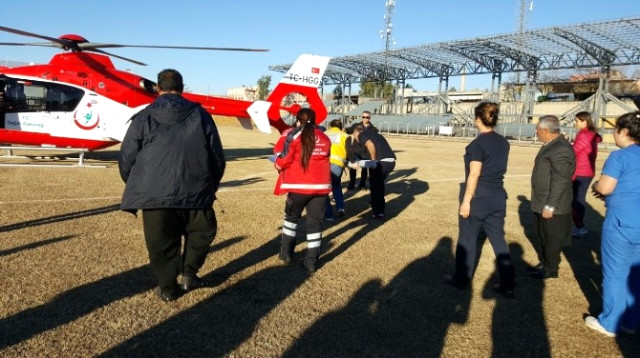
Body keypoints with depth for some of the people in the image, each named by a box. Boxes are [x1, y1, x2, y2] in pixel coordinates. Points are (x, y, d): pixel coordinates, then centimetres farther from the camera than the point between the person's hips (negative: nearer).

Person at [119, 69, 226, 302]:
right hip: (196, 193, 1)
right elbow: (218, 158, 7)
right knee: (202, 231, 22)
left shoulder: (143, 118, 4)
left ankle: (168, 287, 21)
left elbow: (126, 160, 5)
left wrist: (136, 188, 23)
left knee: (161, 242, 12)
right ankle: (189, 274, 18)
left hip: (154, 194, 0)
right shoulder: (201, 116, 6)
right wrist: (210, 188, 20)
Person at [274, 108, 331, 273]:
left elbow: (285, 160, -2)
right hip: (321, 186, 3)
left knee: (291, 217, 19)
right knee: (315, 222, 8)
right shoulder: (325, 138, 7)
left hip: (300, 186, -2)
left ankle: (286, 253, 24)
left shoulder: (295, 137, -5)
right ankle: (311, 261, 10)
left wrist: (277, 164, 19)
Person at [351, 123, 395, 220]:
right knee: (379, 184, 26)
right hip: (391, 161, 8)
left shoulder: (361, 135, 4)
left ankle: (378, 213, 15)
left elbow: (371, 145, -16)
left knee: (374, 186, 9)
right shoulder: (373, 133, 27)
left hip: (381, 162, -7)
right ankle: (380, 206, 37)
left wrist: (374, 160, -6)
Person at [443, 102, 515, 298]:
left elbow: (474, 175, -18)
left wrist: (466, 201, -15)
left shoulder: (477, 144, -16)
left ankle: (461, 279, 21)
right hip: (498, 197, 7)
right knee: (498, 240, 11)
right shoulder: (503, 142, 6)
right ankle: (508, 285, 14)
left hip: (478, 197, -7)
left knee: (467, 240, 8)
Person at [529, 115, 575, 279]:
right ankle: (543, 263, 36)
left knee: (551, 239, 6)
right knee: (540, 237, 21)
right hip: (541, 203, 10)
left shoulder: (561, 149, -22)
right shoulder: (550, 146, 10)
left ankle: (550, 269, 21)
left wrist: (550, 206, -22)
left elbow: (560, 181, -24)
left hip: (552, 206, -10)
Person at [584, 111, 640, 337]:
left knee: (615, 273, 4)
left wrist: (595, 186, 3)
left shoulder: (619, 156, -14)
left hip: (622, 222, -7)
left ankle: (609, 323, 15)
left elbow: (604, 188, -18)